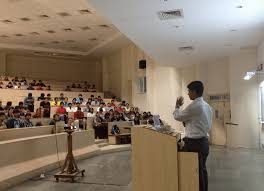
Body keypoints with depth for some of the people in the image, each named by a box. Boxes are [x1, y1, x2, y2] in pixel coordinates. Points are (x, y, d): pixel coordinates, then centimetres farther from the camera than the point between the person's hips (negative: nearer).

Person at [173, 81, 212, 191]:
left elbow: (177, 116, -7)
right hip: (204, 141, 9)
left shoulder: (194, 106, -18)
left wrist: (177, 106, 11)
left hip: (194, 142, -9)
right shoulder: (207, 106, 11)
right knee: (202, 170, 16)